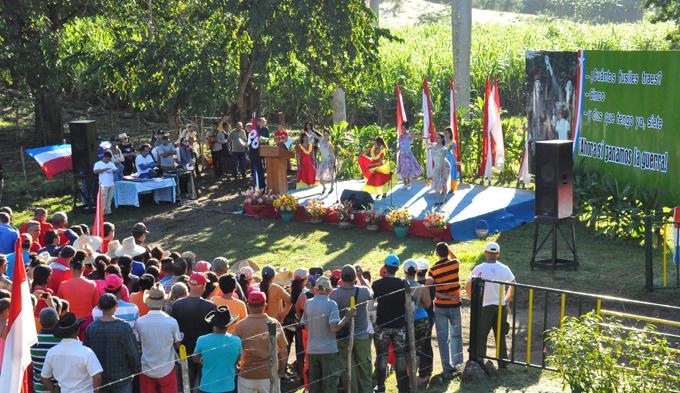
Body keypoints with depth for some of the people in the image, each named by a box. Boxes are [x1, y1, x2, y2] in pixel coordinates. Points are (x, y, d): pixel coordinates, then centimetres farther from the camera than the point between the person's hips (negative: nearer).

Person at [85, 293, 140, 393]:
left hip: (98, 377, 4)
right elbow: (132, 352, -15)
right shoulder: (124, 327, -20)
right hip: (120, 377, -3)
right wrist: (135, 370, 3)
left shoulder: (91, 328, -8)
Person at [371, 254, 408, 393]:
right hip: (399, 325, 0)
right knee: (400, 357, 8)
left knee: (381, 357, 8)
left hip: (381, 326, 0)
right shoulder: (402, 284, -8)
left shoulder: (377, 284, -8)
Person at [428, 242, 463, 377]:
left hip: (440, 307, -2)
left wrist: (447, 297, -14)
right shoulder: (455, 264, -7)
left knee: (443, 338, 2)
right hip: (455, 306, 2)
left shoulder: (433, 270, -11)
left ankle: (447, 368, -1)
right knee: (456, 335, 19)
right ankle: (457, 362, 26)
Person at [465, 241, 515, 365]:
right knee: (501, 337, 11)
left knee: (481, 337, 6)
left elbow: (468, 287, -8)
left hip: (484, 307, -3)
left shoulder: (478, 269, -10)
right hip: (501, 307, 3)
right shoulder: (504, 269, -1)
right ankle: (502, 364, 14)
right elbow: (513, 287, 11)